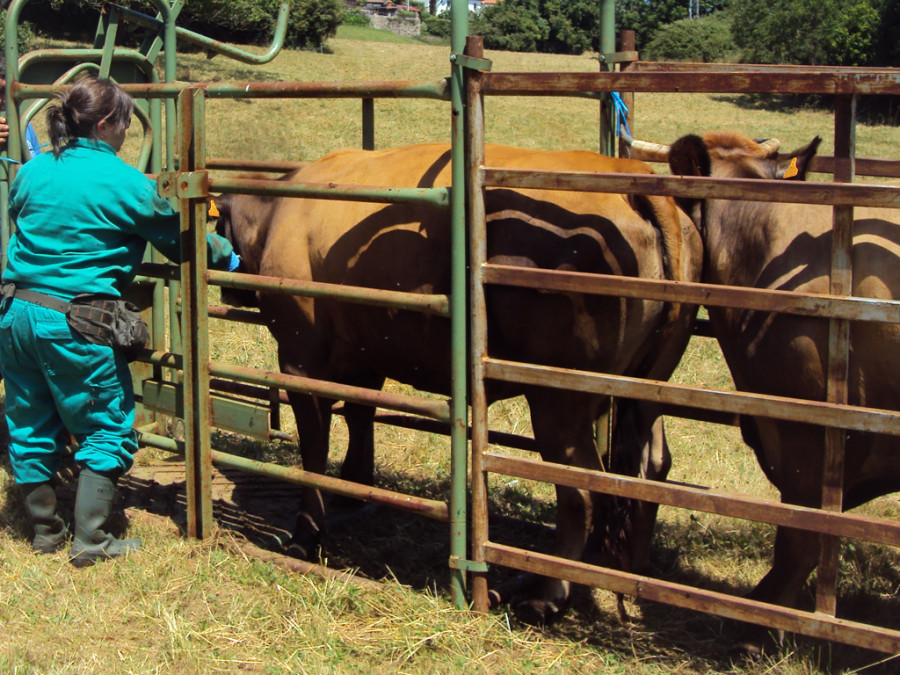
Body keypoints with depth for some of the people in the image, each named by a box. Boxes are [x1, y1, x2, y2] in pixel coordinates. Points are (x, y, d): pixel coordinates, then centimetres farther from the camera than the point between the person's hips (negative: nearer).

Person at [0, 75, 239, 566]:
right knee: (108, 430, 8)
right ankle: (89, 540, 8)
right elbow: (181, 240, 0)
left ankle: (44, 530, 28)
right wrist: (228, 257, 18)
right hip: (75, 325, -6)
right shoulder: (127, 184, -9)